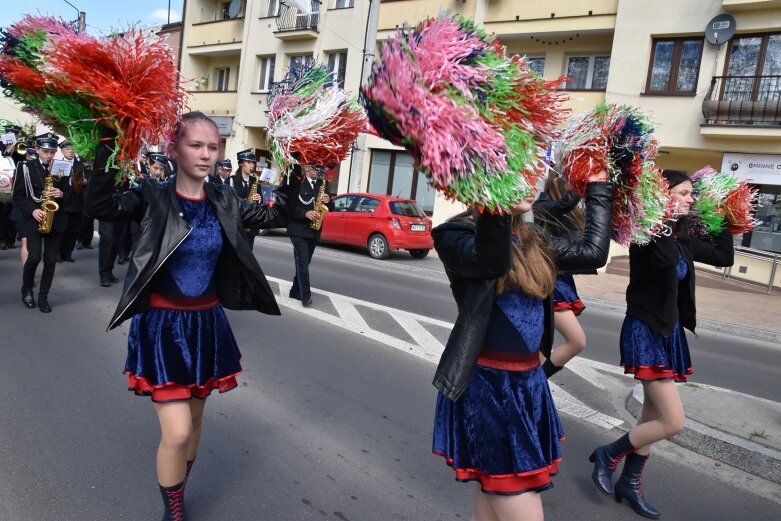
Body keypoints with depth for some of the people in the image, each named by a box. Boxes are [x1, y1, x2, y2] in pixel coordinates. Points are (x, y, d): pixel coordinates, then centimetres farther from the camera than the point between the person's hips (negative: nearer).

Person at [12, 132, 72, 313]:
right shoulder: (25, 167, 1)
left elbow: (69, 196, 11)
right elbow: (18, 196, -1)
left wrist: (61, 194, -12)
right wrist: (32, 210, -16)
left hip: (55, 220, 2)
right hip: (33, 219, -2)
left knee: (50, 260, 2)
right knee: (34, 257, -12)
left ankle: (43, 296, 13)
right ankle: (26, 289, 15)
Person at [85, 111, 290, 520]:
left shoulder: (224, 202, 1)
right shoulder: (153, 198, -12)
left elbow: (278, 216, 5)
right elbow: (100, 207, -28)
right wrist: (108, 146, -33)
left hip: (206, 323, 5)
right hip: (162, 325, -4)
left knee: (194, 420, 18)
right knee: (176, 432, -6)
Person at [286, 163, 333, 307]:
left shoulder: (322, 184, 11)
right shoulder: (296, 183, -7)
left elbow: (330, 208, 12)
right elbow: (290, 206, -12)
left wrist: (328, 201, -9)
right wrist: (305, 213, -24)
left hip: (314, 230, 6)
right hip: (298, 230, -6)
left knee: (305, 263, 12)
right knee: (302, 263, -10)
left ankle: (295, 291, 24)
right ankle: (305, 296, -7)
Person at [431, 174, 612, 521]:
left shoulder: (533, 242, 10)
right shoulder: (458, 234, -12)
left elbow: (593, 252, 12)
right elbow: (490, 259, -34)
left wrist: (599, 189, 16)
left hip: (529, 384, 7)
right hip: (488, 386, -7)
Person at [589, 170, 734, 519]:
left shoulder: (682, 238, 9)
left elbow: (724, 257, 18)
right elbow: (667, 260, -33)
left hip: (670, 331, 9)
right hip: (645, 331, -9)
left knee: (653, 417, 14)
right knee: (673, 422, -10)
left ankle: (630, 484, 28)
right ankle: (608, 454, 12)